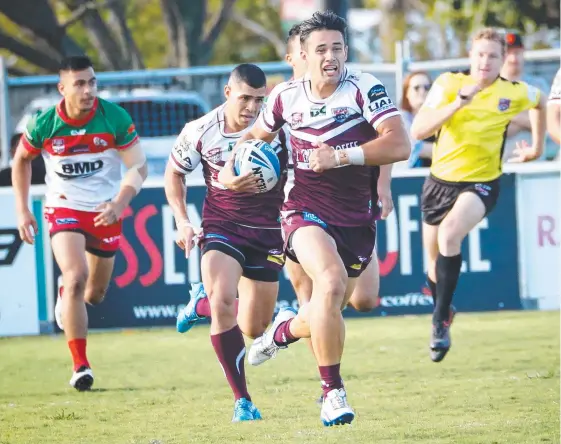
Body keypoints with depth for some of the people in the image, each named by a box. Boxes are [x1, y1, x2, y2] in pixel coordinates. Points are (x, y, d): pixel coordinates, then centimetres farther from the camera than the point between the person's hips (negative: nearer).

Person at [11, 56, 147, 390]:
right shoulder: (44, 125, -14)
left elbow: (139, 166, -15)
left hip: (105, 212, 2)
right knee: (76, 278, -23)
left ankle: (67, 297, 54)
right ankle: (80, 366, -17)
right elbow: (22, 160, 5)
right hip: (64, 209, -2)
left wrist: (119, 204, -31)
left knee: (95, 294, 14)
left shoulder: (115, 118, -17)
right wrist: (22, 210, 0)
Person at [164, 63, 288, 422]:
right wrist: (182, 220, -3)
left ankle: (203, 302, 41)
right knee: (223, 302, -26)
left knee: (253, 329, 7)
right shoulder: (200, 132, -11)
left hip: (267, 229, 1)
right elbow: (175, 173, 7)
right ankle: (242, 401, -16)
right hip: (221, 225, -1)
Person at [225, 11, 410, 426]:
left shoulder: (365, 89, -11)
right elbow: (258, 135, 21)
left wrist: (340, 156, -27)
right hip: (306, 212, -1)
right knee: (331, 282, -29)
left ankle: (285, 329, 50)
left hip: (355, 218, 1)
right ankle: (333, 393, -19)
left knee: (329, 312, 12)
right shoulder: (286, 96, 0)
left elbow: (399, 145, -22)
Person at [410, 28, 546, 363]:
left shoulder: (515, 93, -8)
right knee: (435, 261, 13)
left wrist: (537, 147, 21)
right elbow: (419, 130, -23)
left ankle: (441, 321, -23)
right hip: (441, 180, 2)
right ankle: (442, 307, 46)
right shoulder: (449, 84, -11)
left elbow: (539, 101, 18)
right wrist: (458, 102, -32)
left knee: (449, 234, -31)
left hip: (482, 183, -2)